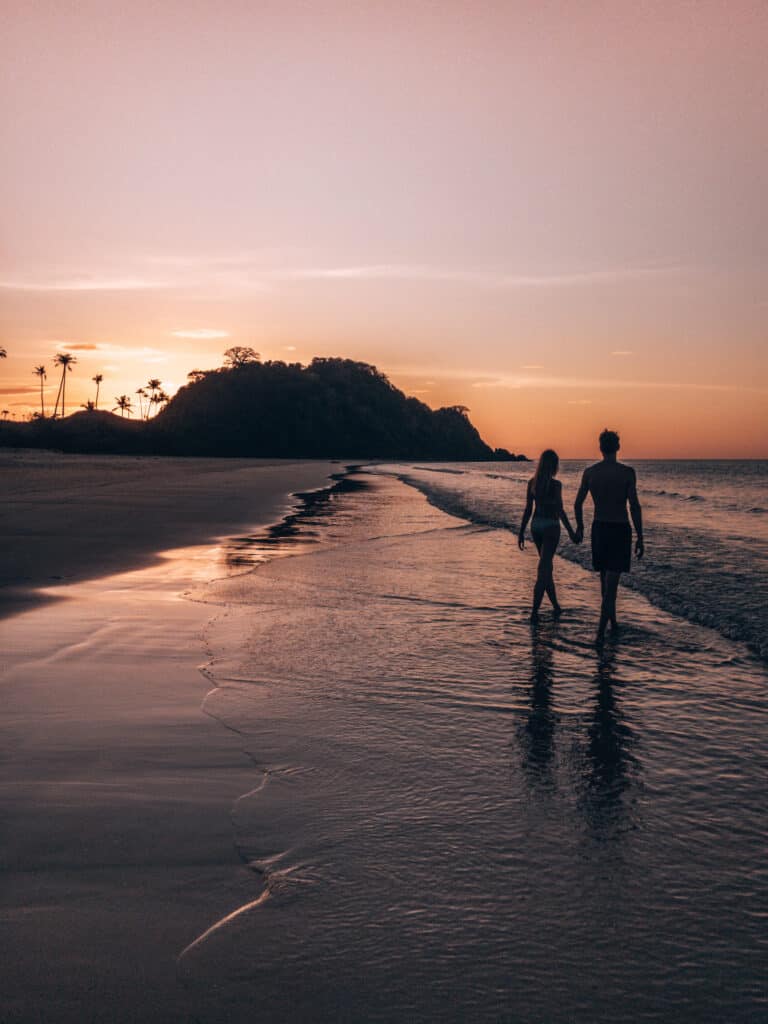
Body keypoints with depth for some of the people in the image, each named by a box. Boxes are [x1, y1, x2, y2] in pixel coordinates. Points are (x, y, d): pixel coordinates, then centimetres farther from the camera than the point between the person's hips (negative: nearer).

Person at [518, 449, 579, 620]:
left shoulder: (532, 482, 1)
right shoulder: (555, 484, -15)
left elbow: (528, 509, 4)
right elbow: (560, 510, -16)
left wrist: (521, 532, 9)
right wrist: (570, 531, -8)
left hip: (536, 526, 6)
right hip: (550, 527, -6)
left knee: (547, 567, 18)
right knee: (543, 570, -3)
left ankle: (556, 606, 28)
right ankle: (534, 612, -7)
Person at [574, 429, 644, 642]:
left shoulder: (589, 471, -1)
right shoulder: (627, 472, -10)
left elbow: (578, 503, 5)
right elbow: (634, 507, -13)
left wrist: (580, 527, 22)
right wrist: (640, 537, -7)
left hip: (598, 528, 4)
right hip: (620, 529, -4)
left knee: (606, 579, 19)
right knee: (611, 582, -5)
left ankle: (613, 621, 33)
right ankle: (601, 631, -14)